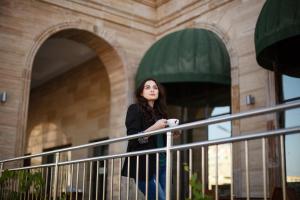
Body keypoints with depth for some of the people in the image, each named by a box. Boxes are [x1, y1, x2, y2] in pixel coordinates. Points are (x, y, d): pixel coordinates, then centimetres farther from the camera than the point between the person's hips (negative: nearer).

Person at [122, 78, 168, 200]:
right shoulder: (135, 109, -1)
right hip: (144, 165, -6)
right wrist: (154, 128, -19)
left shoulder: (160, 112, 17)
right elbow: (133, 138, -10)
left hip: (161, 164, 6)